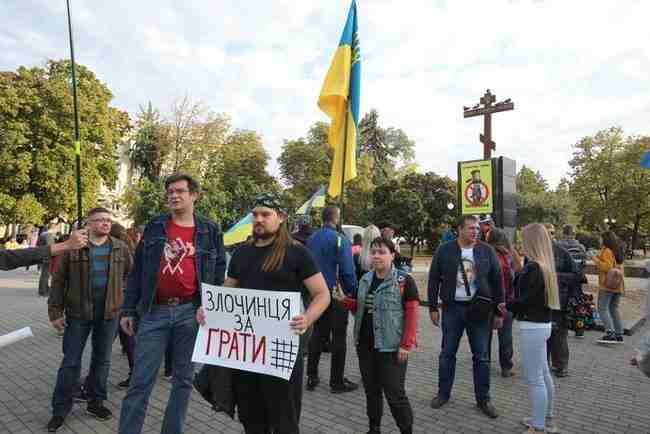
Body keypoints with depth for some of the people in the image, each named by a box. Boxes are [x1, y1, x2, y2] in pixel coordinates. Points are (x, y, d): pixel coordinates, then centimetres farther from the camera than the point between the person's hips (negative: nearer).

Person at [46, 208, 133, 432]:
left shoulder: (120, 247, 3)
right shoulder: (74, 246, -4)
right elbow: (59, 280, -2)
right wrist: (55, 312, -5)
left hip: (109, 313, 2)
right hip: (78, 312, -2)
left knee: (102, 360, 14)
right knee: (71, 362, 6)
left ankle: (95, 402, 30)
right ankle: (60, 409, 22)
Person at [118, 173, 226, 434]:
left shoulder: (210, 231, 4)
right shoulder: (154, 227, 7)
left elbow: (219, 274, 6)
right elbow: (137, 271, 8)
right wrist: (128, 310, 4)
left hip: (191, 313, 0)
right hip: (154, 312, 0)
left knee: (183, 379, 13)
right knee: (140, 381, 4)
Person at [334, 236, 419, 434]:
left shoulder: (404, 280, -10)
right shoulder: (365, 279, 9)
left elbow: (412, 314, -12)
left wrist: (406, 345, -16)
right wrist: (344, 300, 1)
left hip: (391, 347, -6)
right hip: (365, 345, 6)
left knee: (395, 393, 3)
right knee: (371, 390, 19)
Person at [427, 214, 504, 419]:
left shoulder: (487, 251, 0)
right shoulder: (445, 251, -2)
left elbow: (497, 281, 4)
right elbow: (434, 280, 2)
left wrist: (499, 312, 2)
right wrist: (433, 308, -1)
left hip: (479, 309, 0)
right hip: (452, 308, 0)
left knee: (481, 356, 9)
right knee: (447, 353, 10)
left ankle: (483, 399, 24)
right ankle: (443, 393, 26)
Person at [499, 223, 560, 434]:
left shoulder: (533, 268, -21)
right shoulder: (545, 266, 8)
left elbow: (525, 300, -21)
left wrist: (507, 306, -5)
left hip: (532, 327, -10)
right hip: (542, 324, 10)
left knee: (534, 379, 1)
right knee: (543, 374, 21)